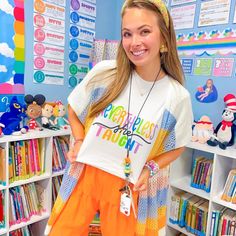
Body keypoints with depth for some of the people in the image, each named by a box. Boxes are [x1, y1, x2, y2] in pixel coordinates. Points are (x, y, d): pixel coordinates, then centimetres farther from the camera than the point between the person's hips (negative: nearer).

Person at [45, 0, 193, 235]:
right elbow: (74, 110, 7)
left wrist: (150, 169, -9)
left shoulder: (178, 97, -11)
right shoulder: (104, 73, -10)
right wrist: (80, 142, -5)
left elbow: (177, 147, 5)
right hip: (85, 174, 1)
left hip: (129, 187, 0)